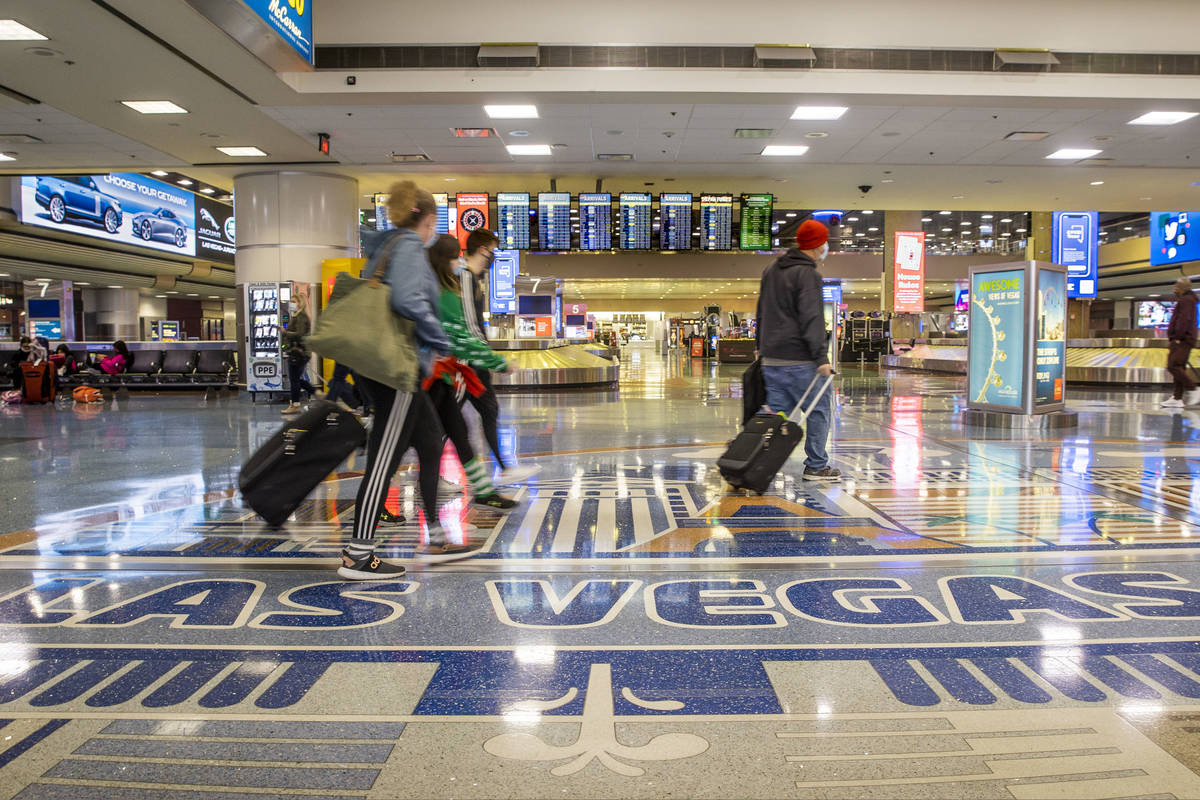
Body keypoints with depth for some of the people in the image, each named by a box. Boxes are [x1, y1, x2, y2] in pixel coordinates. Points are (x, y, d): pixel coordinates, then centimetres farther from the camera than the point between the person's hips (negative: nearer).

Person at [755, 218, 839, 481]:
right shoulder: (808, 274, -10)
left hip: (771, 359, 8)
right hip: (798, 360, -8)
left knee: (778, 413, 9)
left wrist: (762, 347, 28)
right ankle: (816, 466, 12)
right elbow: (811, 320, -18)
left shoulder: (771, 270, 16)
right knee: (819, 409, 6)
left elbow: (761, 313, 22)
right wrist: (821, 357, -19)